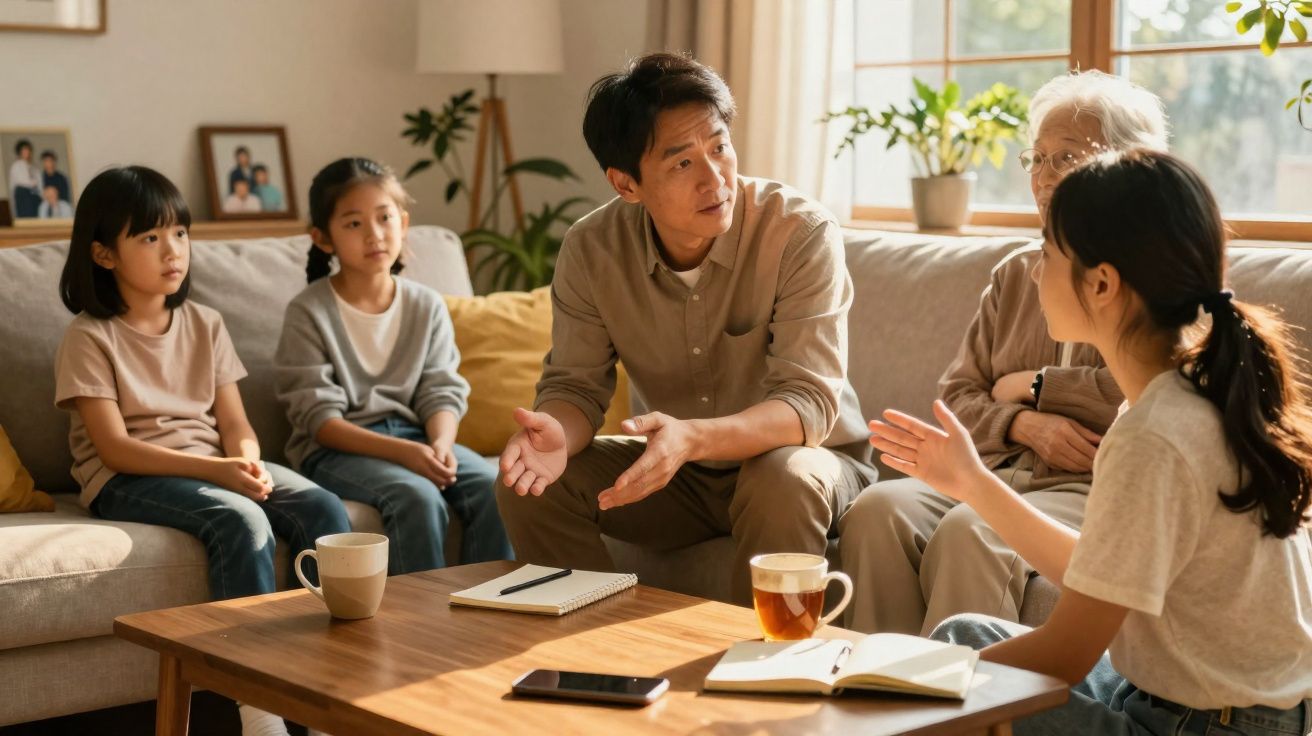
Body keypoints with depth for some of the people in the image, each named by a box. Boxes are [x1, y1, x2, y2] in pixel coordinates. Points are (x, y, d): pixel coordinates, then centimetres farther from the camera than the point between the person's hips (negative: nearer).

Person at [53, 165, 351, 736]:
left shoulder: (204, 325, 13)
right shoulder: (89, 339, -3)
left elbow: (235, 423, 9)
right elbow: (115, 448, -13)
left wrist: (246, 460, -17)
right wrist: (218, 471, -23)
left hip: (216, 467, 5)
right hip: (129, 482, -5)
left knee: (324, 508, -22)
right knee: (242, 520, -34)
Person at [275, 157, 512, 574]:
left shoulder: (427, 307, 8)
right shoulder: (309, 313, -6)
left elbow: (442, 392, 4)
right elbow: (318, 418, -11)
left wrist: (441, 443, -21)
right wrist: (403, 453, -24)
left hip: (413, 435, 4)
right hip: (336, 448, -4)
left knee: (494, 488, -24)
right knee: (418, 497, -33)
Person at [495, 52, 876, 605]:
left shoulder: (802, 234, -22)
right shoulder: (591, 250, -10)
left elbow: (810, 402, -28)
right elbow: (576, 384, -4)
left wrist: (692, 438, -46)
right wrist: (558, 433, -30)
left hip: (809, 461, -3)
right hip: (682, 476, 4)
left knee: (784, 479, -36)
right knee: (529, 482, -14)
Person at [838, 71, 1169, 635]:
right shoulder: (1016, 274, 23)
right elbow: (956, 394, 17)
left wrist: (1033, 386, -1)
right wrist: (1026, 423, -5)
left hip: (1099, 485, -5)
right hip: (996, 471, 6)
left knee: (970, 532, -35)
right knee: (878, 508, -25)